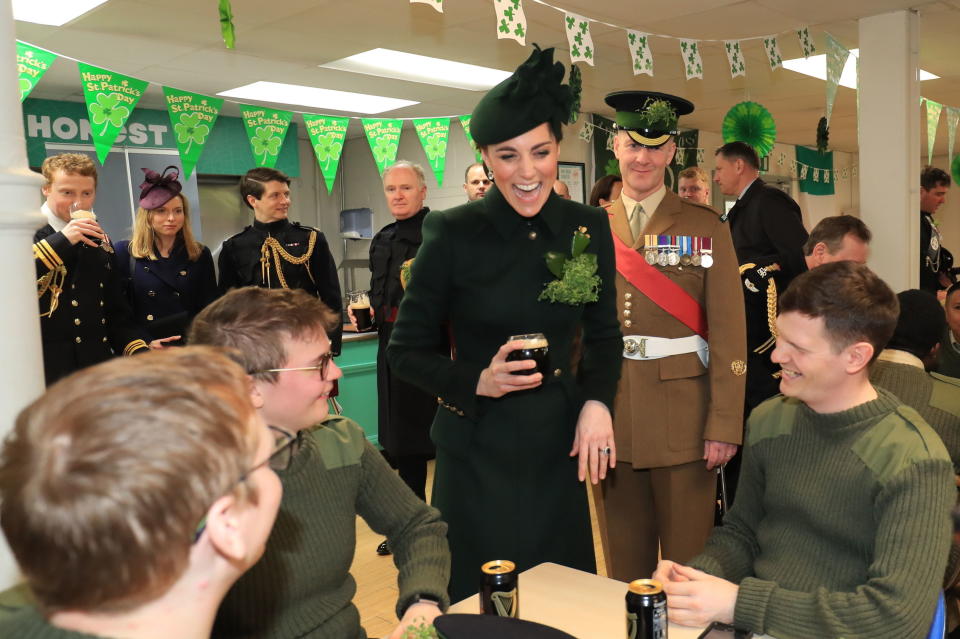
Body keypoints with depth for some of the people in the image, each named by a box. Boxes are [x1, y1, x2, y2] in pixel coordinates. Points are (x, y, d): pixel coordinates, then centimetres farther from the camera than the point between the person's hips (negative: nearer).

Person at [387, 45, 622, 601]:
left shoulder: (589, 228, -2)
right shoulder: (452, 233, -11)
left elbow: (603, 334, 10)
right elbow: (407, 351, -4)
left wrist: (597, 401, -6)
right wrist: (478, 383, -19)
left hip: (559, 445, 3)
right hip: (479, 448, -3)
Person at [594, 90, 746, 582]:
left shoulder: (705, 228, 0)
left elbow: (727, 334, -4)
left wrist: (724, 425, -9)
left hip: (682, 419, -2)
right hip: (609, 417, 2)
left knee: (688, 560, 8)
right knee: (623, 562, 15)